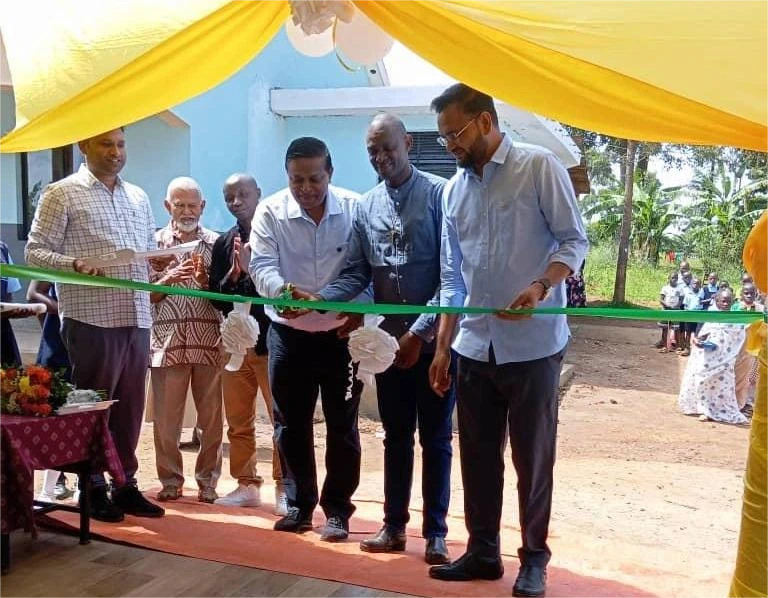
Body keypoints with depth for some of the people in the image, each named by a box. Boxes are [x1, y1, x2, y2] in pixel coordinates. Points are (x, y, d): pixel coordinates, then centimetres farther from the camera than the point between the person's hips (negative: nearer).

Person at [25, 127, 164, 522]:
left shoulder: (138, 197, 18)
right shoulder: (61, 194, 0)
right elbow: (35, 252, -4)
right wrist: (75, 264, -21)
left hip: (137, 317, 6)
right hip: (91, 319, -5)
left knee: (129, 407, 11)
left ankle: (126, 485, 21)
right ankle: (93, 489, 15)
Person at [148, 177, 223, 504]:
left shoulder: (217, 243, 8)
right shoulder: (154, 243, 7)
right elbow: (145, 295, 4)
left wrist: (206, 281, -11)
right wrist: (169, 279, -12)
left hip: (210, 341, 0)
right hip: (168, 340, 0)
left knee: (212, 418, 5)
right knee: (166, 417, 4)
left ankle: (208, 481, 18)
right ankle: (170, 480, 18)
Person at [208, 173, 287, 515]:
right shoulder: (223, 244, 10)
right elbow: (216, 298, 6)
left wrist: (251, 268, -17)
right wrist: (234, 273, -10)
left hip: (271, 339, -5)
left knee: (282, 419, 0)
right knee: (238, 422, 12)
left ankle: (284, 488, 8)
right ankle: (247, 485, 23)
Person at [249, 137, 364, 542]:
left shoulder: (355, 209, -8)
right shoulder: (270, 211, -7)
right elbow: (262, 266, -15)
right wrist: (283, 291, -36)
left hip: (341, 332, -1)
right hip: (288, 333, 1)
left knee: (342, 425, 6)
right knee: (291, 424, 9)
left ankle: (337, 508, 19)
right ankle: (299, 504, 24)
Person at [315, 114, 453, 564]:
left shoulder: (440, 194, -8)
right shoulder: (366, 207, 6)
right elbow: (357, 274, 3)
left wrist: (420, 331, -16)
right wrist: (318, 301, -16)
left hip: (434, 337, -4)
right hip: (389, 338, 4)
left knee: (435, 438, 6)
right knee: (396, 436, 14)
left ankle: (436, 532, 18)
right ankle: (394, 526, 26)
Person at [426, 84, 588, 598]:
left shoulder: (540, 167, -5)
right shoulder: (454, 189, 11)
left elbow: (574, 240, -7)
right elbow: (452, 277, 14)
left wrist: (540, 288, -25)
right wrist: (443, 345, 11)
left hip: (533, 345, -5)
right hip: (474, 346, 5)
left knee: (533, 457, 5)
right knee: (478, 455, 12)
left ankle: (534, 557, 21)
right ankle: (482, 552, 26)